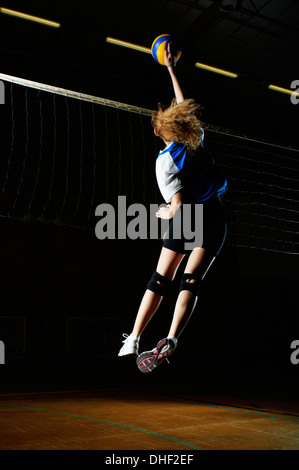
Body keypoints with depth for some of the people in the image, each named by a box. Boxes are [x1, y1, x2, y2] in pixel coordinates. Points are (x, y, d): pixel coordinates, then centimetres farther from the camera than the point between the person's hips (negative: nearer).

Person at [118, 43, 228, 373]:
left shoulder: (165, 160, -7)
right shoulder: (196, 140, 6)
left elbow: (178, 204, -16)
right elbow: (183, 105, 24)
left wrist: (164, 213, 6)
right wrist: (171, 68, 33)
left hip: (184, 219, -3)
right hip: (212, 216, 3)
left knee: (160, 279, 8)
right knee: (191, 280, -7)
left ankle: (133, 339, 13)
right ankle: (170, 341, -21)